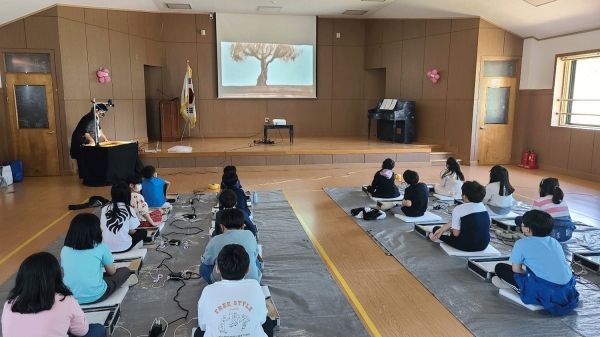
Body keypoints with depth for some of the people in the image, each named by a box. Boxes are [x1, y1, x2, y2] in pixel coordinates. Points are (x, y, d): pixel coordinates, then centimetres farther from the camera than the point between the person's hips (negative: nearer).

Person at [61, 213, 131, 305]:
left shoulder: (64, 250, 5)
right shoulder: (101, 248, -6)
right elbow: (112, 272, 8)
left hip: (70, 298, 6)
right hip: (95, 296, -5)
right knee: (125, 270, 15)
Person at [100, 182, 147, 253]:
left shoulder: (105, 209, 2)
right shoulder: (129, 209, -7)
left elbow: (102, 229, 6)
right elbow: (131, 231, -2)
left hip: (106, 247, 4)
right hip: (123, 247, -4)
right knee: (143, 231, 19)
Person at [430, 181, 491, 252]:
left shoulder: (458, 209, -19)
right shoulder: (482, 206, 0)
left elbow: (456, 233, -16)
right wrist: (442, 229, 3)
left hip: (466, 246, -6)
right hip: (483, 246, 6)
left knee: (436, 228, 16)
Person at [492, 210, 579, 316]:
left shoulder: (522, 244, -3)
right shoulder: (555, 241, 13)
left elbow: (516, 269, 2)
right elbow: (564, 266, 22)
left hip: (544, 292, -6)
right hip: (568, 289, 7)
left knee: (500, 268, 6)